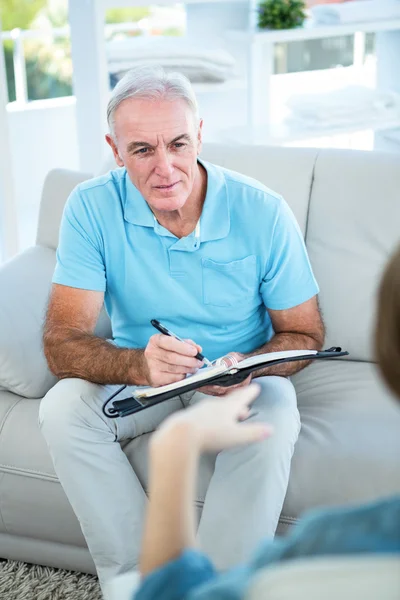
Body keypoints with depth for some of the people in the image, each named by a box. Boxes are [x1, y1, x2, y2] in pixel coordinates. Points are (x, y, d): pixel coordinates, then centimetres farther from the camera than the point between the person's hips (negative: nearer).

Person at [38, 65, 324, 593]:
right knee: (62, 409, -26)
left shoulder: (262, 212, -16)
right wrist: (137, 365, -42)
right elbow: (61, 343, -20)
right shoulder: (91, 208, -15)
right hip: (135, 373, 2)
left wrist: (246, 369, -31)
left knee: (272, 423, -33)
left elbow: (304, 334, -7)